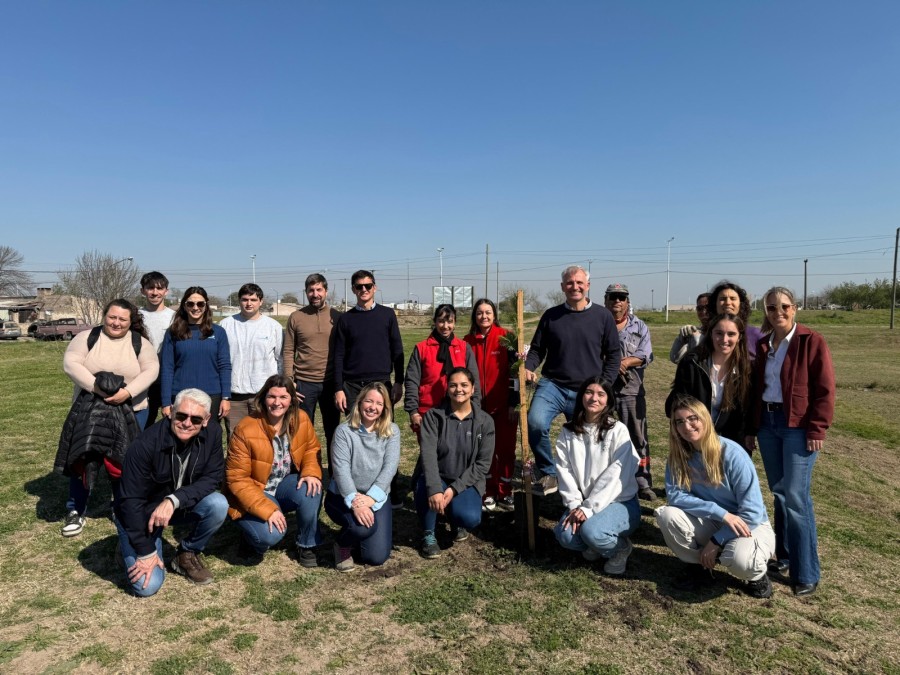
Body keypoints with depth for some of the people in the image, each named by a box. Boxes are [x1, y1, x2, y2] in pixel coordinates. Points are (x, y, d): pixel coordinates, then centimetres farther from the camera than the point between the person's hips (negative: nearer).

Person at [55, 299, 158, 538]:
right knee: (82, 459, 3)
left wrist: (128, 392, -23)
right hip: (89, 409, 0)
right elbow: (70, 363, -11)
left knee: (125, 462, 6)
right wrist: (95, 386, -24)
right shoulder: (86, 337, -1)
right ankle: (75, 512, 17)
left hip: (130, 411, 0)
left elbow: (151, 370, -9)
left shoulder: (140, 343, 0)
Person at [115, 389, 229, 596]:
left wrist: (173, 500, -34)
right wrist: (146, 552, -20)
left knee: (218, 505, -26)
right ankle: (130, 546, 18)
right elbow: (132, 501, -24)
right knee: (147, 585, -15)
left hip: (180, 506, 3)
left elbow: (212, 478, -17)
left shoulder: (213, 433, -19)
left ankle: (187, 554, 1)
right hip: (142, 514, -3)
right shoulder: (145, 445, -29)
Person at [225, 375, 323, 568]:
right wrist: (267, 510, -28)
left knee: (311, 490, -28)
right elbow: (237, 479, -20)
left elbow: (311, 449, 4)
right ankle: (253, 542, 10)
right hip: (252, 494, -4)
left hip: (284, 486, 4)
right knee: (270, 535, -29)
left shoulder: (301, 419, -10)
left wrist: (311, 472, -20)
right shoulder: (245, 430, -23)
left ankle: (307, 546, -4)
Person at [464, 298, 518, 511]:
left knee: (505, 449, 4)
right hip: (479, 406, 3)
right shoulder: (468, 341, 4)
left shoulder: (506, 338, -5)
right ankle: (490, 493, 21)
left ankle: (506, 494, 17)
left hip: (504, 405, -2)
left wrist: (514, 403, -9)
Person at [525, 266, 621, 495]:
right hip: (552, 385, -1)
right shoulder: (551, 315, 5)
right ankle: (547, 473, -5)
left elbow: (613, 355, 7)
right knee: (536, 423, -26)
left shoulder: (603, 316, 4)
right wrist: (528, 368, -9)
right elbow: (537, 349, 11)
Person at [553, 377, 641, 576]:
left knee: (591, 531, -31)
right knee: (564, 535, -23)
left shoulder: (618, 431, -10)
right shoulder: (568, 432, 3)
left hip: (620, 502, -4)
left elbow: (616, 474, -17)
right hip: (584, 503, 4)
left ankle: (620, 548, 2)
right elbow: (564, 470, -3)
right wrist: (575, 505, -16)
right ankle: (597, 545, 9)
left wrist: (589, 507, -21)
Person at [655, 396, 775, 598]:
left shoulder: (732, 453, -22)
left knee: (738, 559, -37)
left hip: (750, 525, -4)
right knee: (667, 514, -23)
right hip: (712, 523, 4)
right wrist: (721, 513, -27)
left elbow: (752, 512, -20)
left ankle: (758, 575, 2)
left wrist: (717, 541, -18)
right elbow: (673, 495, -18)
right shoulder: (678, 455, -9)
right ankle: (699, 567, 2)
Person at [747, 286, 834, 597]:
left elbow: (825, 389, -9)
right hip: (768, 423, 6)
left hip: (798, 427, -6)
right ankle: (784, 557, 25)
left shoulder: (811, 341, -6)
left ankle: (806, 573, 4)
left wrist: (817, 429, -14)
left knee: (795, 497, -8)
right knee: (778, 493, 12)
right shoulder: (762, 345, 11)